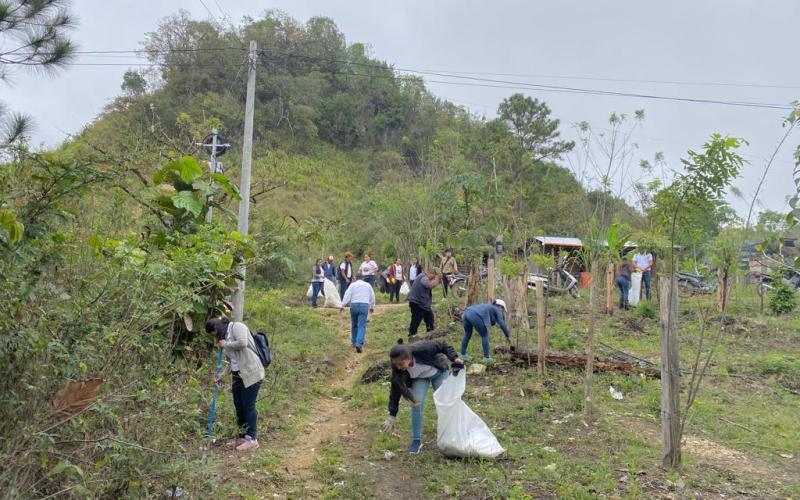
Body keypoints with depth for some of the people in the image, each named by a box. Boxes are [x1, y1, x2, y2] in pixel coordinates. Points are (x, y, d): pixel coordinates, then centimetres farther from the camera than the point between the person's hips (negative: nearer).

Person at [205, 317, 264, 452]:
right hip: (237, 375, 9)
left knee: (248, 406, -5)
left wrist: (225, 344, -12)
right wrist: (222, 376, 15)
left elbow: (242, 343, -27)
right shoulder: (225, 335, 18)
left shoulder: (237, 326, -7)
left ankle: (252, 439, 3)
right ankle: (242, 437, 23)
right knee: (239, 407, 12)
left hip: (251, 374, -9)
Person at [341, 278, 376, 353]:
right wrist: (372, 307, 33)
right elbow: (372, 296, 22)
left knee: (354, 325, 16)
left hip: (354, 305, 0)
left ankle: (354, 342, 25)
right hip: (364, 305, 0)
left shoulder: (352, 285, 11)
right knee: (362, 326, -7)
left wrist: (342, 306, -1)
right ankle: (359, 343, -21)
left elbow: (347, 295, 0)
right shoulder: (368, 285, 17)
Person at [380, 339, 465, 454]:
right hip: (420, 378, 1)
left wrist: (454, 358, -32)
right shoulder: (398, 370, -31)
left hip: (438, 372, -1)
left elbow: (442, 346, -25)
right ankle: (416, 441, 0)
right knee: (417, 405, -13)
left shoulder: (422, 349, -42)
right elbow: (395, 390, -22)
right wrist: (392, 416, -19)